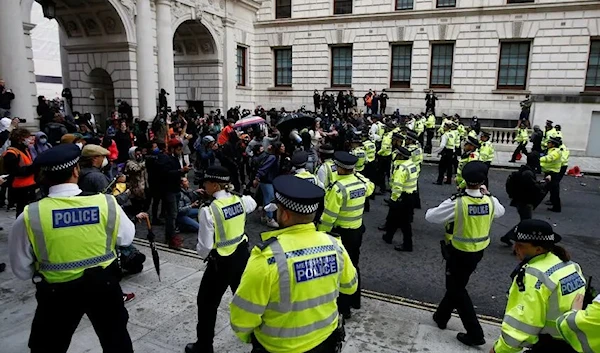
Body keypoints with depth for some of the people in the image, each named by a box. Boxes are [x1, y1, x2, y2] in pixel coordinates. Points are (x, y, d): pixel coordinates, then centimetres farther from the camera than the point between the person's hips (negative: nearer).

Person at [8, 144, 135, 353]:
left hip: (56, 291, 0)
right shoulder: (107, 203, -17)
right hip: (103, 284, 1)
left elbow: (21, 270, -5)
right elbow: (127, 237, 1)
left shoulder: (29, 216, -17)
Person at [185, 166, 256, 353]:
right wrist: (231, 190, 27)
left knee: (207, 303, 14)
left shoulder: (208, 211, -22)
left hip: (222, 262, -6)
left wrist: (203, 254, 5)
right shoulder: (240, 200, -5)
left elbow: (204, 247, -18)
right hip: (242, 254, 6)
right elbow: (253, 204, 22)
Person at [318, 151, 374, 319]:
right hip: (357, 230, 8)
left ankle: (343, 308, 16)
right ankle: (355, 300, 39)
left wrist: (320, 233, -11)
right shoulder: (362, 181, -3)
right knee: (353, 265, 22)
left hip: (342, 233, -7)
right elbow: (370, 188, 24)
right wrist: (356, 173, 30)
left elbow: (329, 215, -23)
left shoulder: (339, 187, -24)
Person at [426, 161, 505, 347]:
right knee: (457, 285, 22)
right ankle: (441, 316, 40)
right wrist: (487, 194, 23)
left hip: (459, 253, -6)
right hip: (479, 251, 6)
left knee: (457, 290, 10)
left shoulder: (457, 202, -26)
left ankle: (475, 333, 14)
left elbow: (430, 216, -17)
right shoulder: (490, 201, -9)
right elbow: (500, 211, 16)